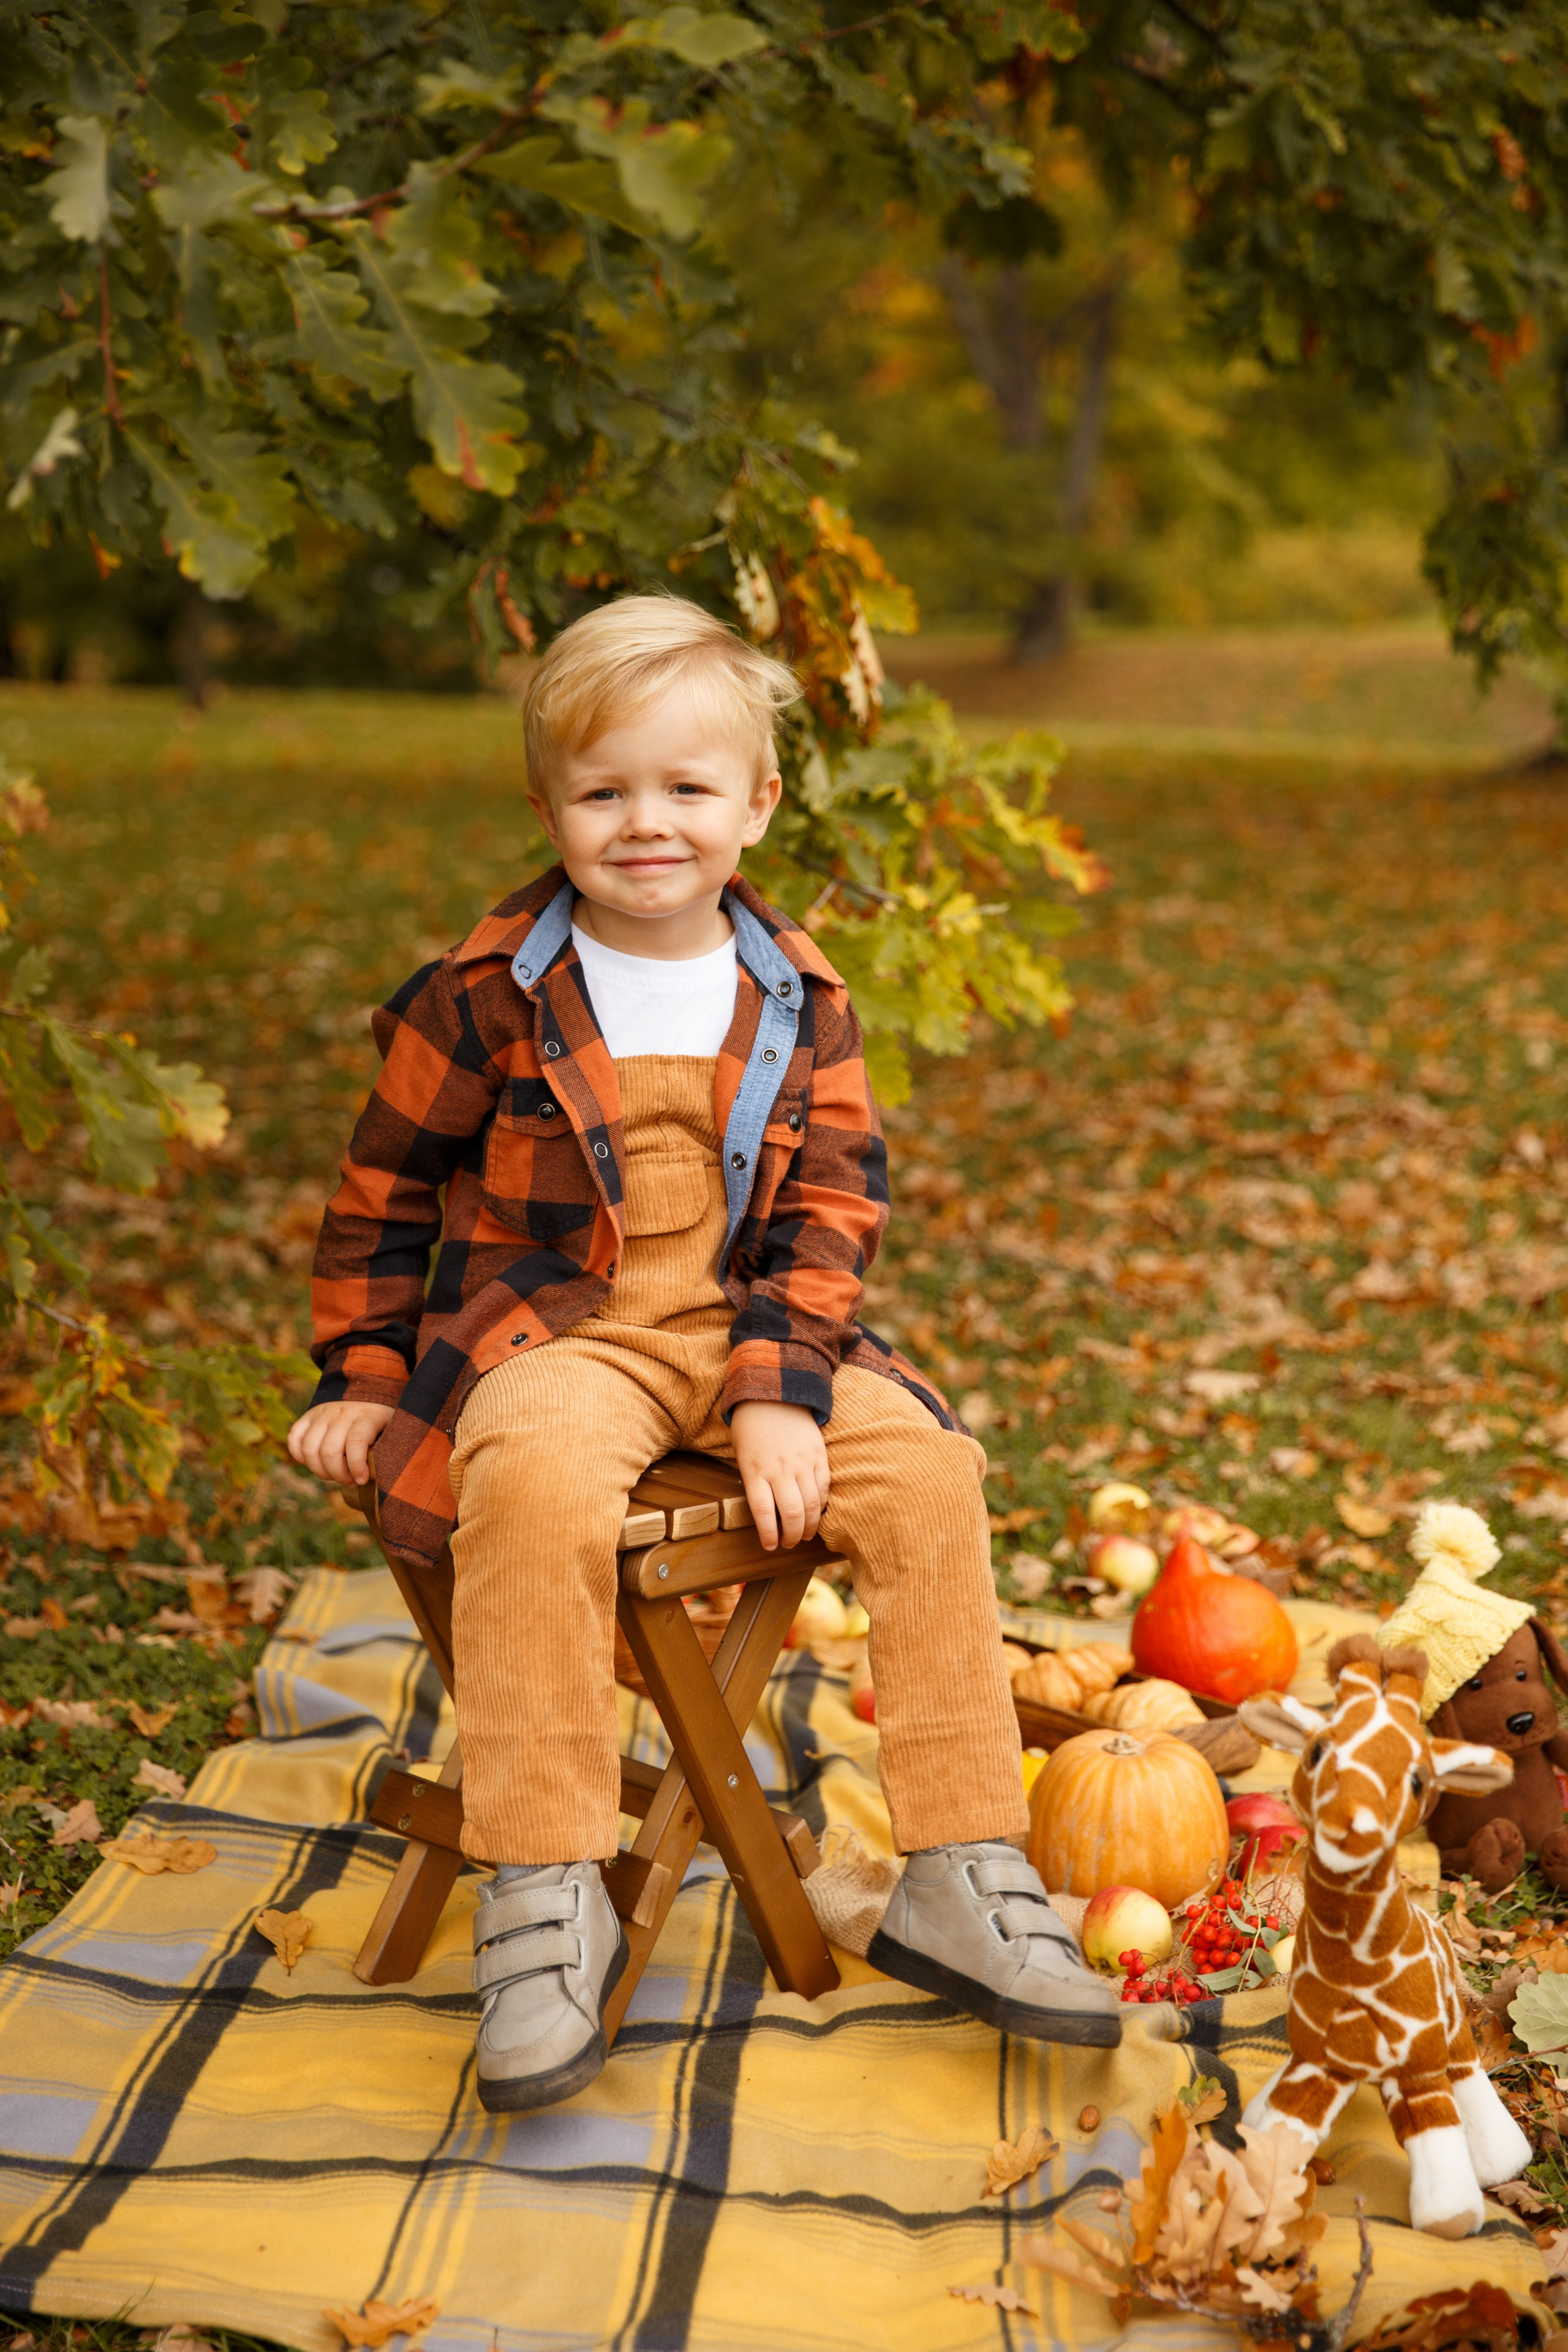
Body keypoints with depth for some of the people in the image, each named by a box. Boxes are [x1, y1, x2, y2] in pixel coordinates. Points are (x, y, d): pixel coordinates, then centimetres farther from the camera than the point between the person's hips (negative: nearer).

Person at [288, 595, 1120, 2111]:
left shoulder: (797, 999, 4)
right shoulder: (488, 994, -3)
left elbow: (833, 1204, 2)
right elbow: (382, 1189, 7)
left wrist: (784, 1394, -12)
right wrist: (361, 1380, 5)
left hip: (753, 1329, 3)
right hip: (551, 1333, -3)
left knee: (927, 1470, -19)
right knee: (536, 1487, -36)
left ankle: (959, 1881, -9)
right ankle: (542, 1900, -26)